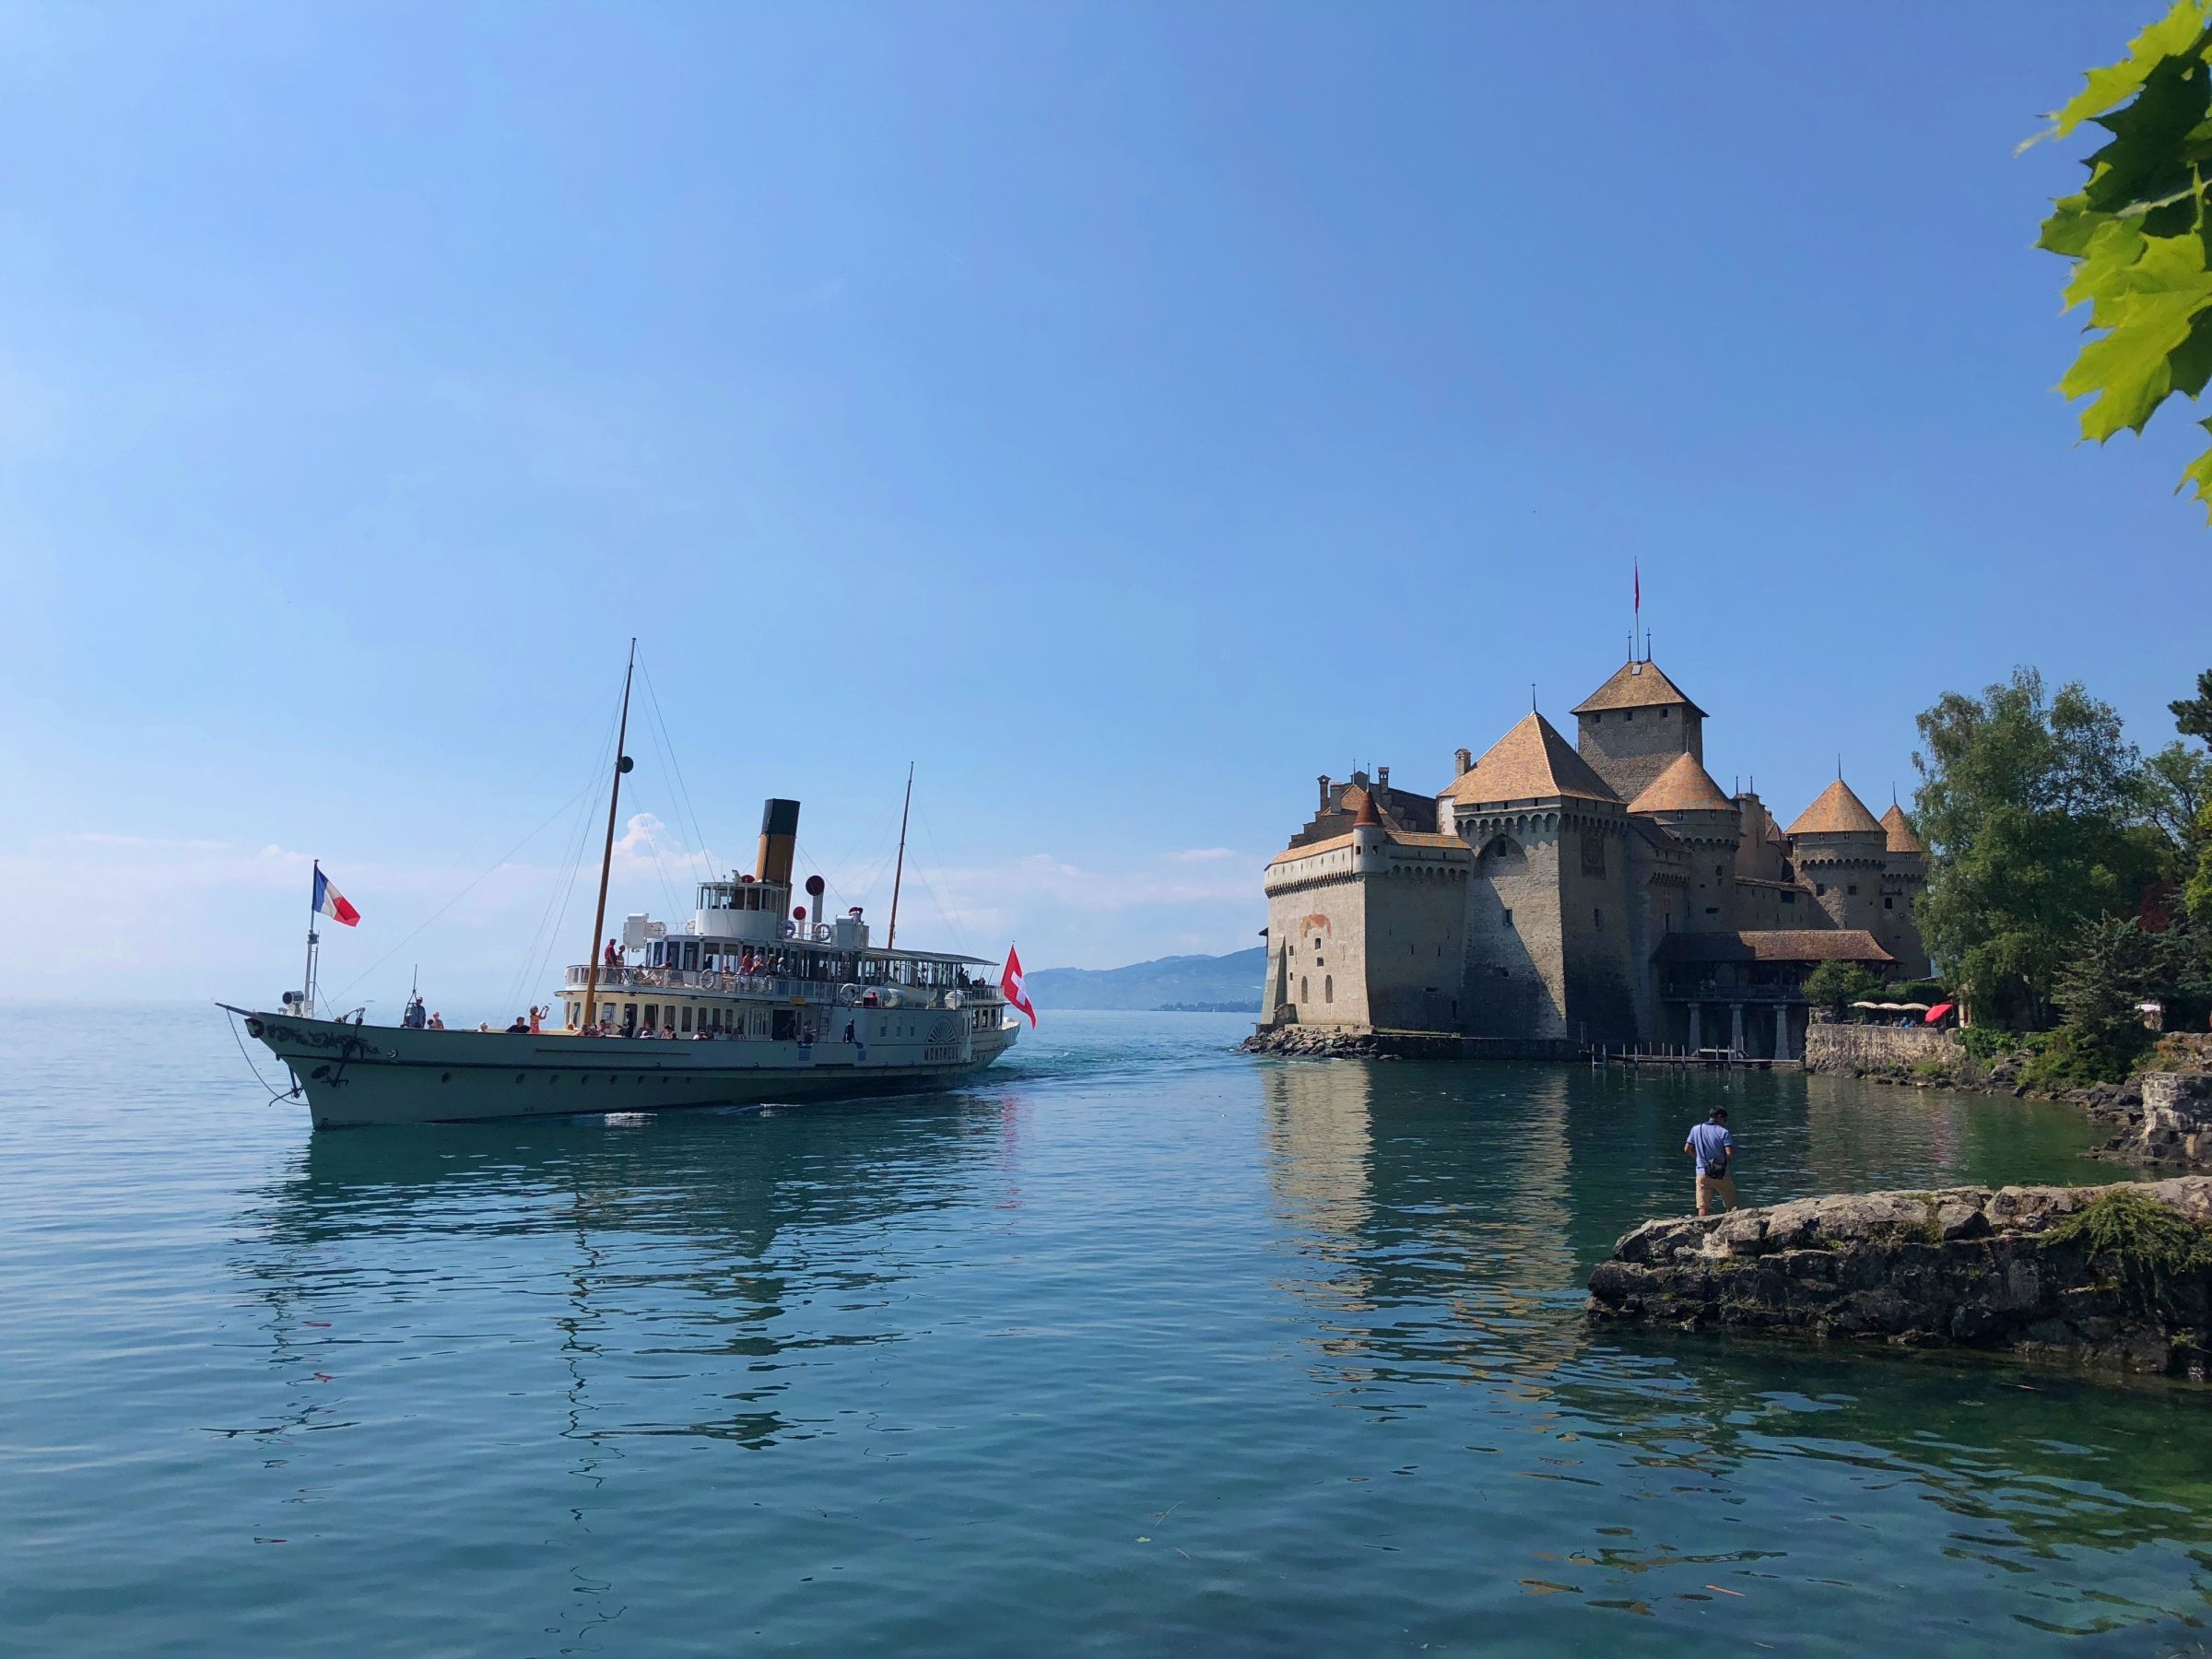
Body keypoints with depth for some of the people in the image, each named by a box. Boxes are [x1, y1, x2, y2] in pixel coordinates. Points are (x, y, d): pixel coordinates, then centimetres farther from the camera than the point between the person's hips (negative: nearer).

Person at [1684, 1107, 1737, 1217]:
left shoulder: (1696, 1129, 5)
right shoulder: (1723, 1132, -6)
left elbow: (1687, 1149, 6)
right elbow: (1730, 1153, -16)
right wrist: (1729, 1160, 6)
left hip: (1702, 1173, 3)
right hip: (1721, 1174, -2)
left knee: (1703, 1207, 1)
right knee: (1732, 1204, 14)